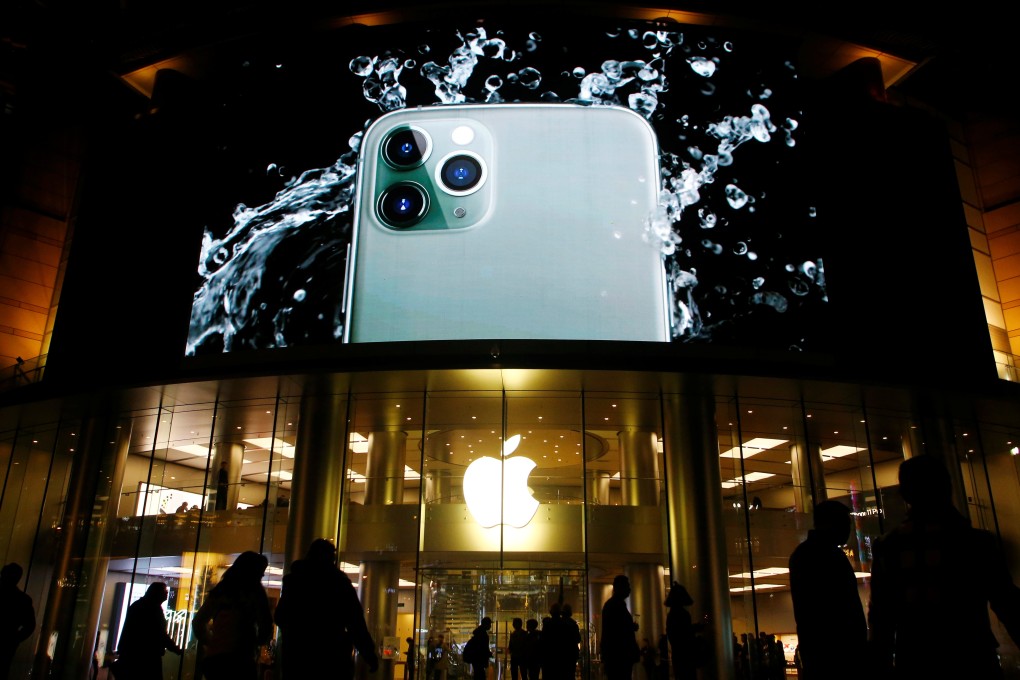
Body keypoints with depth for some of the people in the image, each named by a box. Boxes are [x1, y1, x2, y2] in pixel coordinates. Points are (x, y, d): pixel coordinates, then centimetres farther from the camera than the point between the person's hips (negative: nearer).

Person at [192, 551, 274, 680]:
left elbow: (197, 623, 20)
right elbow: (265, 627, -2)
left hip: (212, 658, 5)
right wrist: (255, 641, 17)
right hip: (239, 660, -5)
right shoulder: (255, 591, 2)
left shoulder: (219, 590, 17)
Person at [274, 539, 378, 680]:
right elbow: (356, 623, -9)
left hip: (296, 654, 3)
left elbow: (280, 618, 19)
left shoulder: (293, 579, 9)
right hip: (332, 657, -3)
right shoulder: (339, 581, -2)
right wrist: (370, 655, -5)